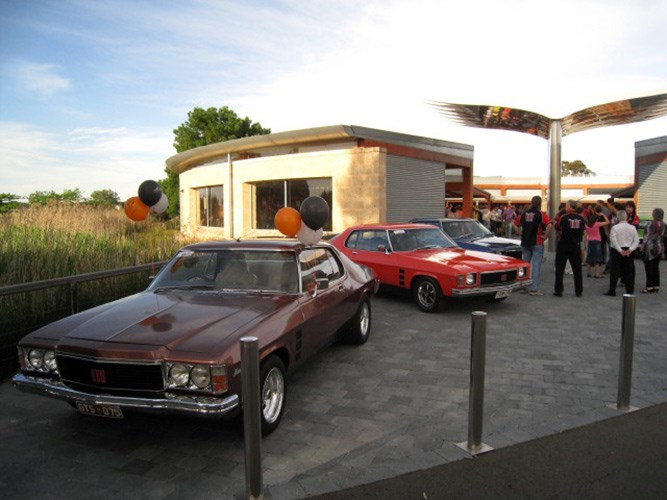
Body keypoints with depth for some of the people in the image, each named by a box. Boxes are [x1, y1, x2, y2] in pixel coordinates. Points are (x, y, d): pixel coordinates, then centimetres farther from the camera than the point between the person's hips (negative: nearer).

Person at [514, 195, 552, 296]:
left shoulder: (524, 213, 7)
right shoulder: (541, 214, -10)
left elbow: (515, 223, 15)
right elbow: (549, 225, -24)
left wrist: (520, 232, 11)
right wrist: (546, 236, -13)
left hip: (525, 242, 5)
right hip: (537, 243, -5)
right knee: (536, 265, -2)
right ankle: (534, 289, -3)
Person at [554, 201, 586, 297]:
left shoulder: (563, 217, -12)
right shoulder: (581, 218, -1)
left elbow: (557, 227, 0)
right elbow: (583, 232, 10)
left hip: (563, 245, -3)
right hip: (576, 246, 3)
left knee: (560, 269, 5)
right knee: (577, 269, 11)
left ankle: (558, 290, 4)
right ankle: (579, 291, 14)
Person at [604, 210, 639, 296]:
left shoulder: (615, 227, -10)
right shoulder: (632, 227, 2)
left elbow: (613, 240, -16)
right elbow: (636, 240, -1)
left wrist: (620, 250, -11)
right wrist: (630, 249, -7)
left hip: (617, 251, -3)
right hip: (628, 251, 4)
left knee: (614, 271, 1)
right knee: (628, 271, 11)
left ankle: (612, 291, 1)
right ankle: (630, 290, 15)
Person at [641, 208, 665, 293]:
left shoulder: (651, 224, -15)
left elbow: (647, 236, -16)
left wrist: (643, 244, -8)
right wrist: (662, 247, 21)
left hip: (650, 248, -7)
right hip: (660, 248, 7)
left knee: (649, 268, -2)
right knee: (656, 267, 12)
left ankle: (650, 287, -1)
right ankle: (656, 286, 15)